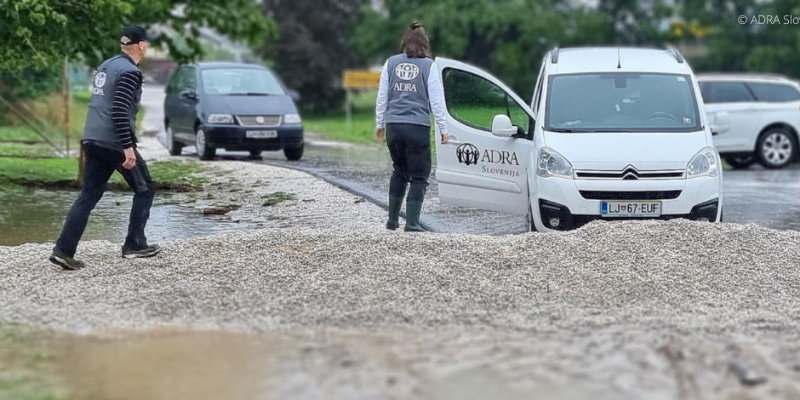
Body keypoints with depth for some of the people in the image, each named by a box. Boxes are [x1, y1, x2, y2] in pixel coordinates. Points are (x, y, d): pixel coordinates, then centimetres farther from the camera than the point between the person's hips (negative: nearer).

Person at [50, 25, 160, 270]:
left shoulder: (106, 66, 17)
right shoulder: (130, 71, -12)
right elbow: (120, 110, -22)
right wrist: (128, 146, -22)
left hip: (92, 140, 8)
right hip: (115, 142, -8)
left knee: (89, 195, 6)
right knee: (144, 189, 9)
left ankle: (64, 250, -4)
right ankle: (134, 245, 9)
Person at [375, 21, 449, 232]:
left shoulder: (391, 63, 6)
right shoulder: (428, 66, -3)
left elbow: (382, 97, 11)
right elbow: (436, 100, -3)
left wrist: (380, 123, 22)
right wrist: (443, 129, 4)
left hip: (394, 126, 4)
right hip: (418, 127, -4)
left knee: (399, 172, 20)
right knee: (419, 175, 4)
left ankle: (392, 220, 20)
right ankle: (412, 222, -3)